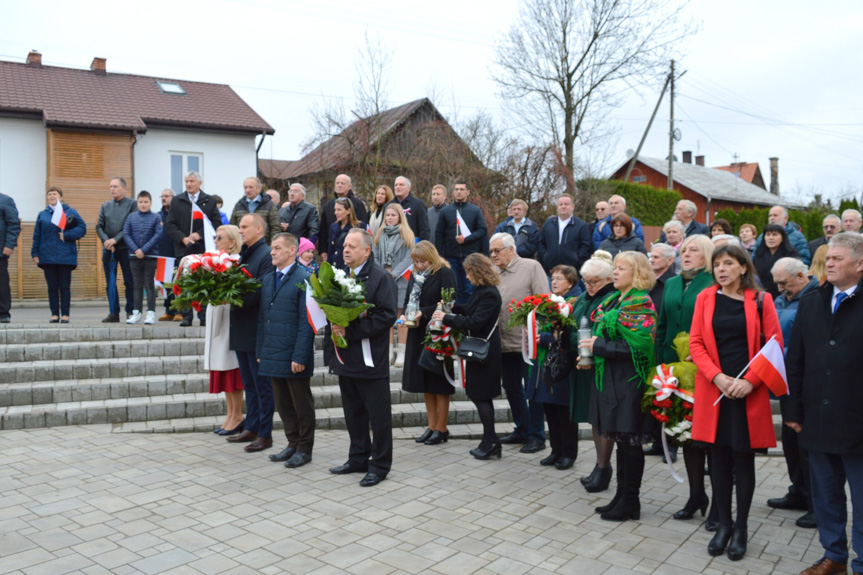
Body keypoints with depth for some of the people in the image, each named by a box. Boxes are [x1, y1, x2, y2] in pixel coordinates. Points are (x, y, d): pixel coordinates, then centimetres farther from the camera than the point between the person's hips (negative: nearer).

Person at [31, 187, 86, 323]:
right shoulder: (42, 214, 12)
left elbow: (82, 228, -3)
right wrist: (35, 253, 5)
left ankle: (65, 315, 5)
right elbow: (37, 235, 11)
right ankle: (54, 314, 10)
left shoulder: (70, 212, 5)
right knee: (52, 286, 5)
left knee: (65, 286, 0)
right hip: (47, 257, 3)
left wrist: (66, 235, -14)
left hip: (65, 256, -2)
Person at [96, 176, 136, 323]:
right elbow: (99, 227, 10)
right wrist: (106, 241, -7)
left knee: (129, 282, 1)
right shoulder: (105, 206, 13)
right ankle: (113, 313, 8)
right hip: (108, 249, 4)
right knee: (110, 282, 4)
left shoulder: (132, 204, 1)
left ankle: (130, 311, 10)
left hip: (125, 248, -4)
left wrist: (115, 239, -13)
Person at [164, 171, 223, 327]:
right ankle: (186, 317, 6)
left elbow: (217, 223, 1)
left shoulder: (210, 201, 8)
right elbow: (169, 225, 7)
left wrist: (199, 234, -10)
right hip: (184, 249, 1)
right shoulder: (177, 201, 12)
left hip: (204, 249, -1)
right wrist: (182, 238, -8)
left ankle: (204, 317, 5)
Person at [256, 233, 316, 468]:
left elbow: (306, 322, -14)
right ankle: (293, 443, 30)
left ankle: (305, 449, 20)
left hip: (294, 357, -7)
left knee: (302, 404, 7)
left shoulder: (304, 279, -11)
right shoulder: (267, 279, 12)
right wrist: (260, 350, 11)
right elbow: (262, 317, 16)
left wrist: (299, 357, -18)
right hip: (273, 355, 7)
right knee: (283, 403, 15)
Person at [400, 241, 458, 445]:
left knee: (439, 382, 1)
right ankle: (432, 426, 20)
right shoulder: (415, 275, 11)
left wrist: (424, 313, -20)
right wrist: (404, 314, -4)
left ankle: (441, 428, 12)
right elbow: (407, 300, 17)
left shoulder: (445, 274, -10)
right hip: (418, 334, 7)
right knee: (424, 381, 10)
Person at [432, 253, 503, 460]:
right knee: (481, 396, 13)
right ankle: (490, 442, 21)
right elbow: (471, 312, 19)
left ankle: (490, 442, 7)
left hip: (484, 352, -10)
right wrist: (453, 307, 6)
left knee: (480, 396, -3)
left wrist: (447, 318, -20)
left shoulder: (490, 294, -18)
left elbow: (475, 322, -24)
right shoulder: (480, 291, 12)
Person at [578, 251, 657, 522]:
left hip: (629, 380, -9)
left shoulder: (640, 304, -12)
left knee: (629, 441, 1)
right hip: (610, 378, 9)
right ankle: (621, 496, 25)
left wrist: (599, 345, -18)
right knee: (621, 440, 15)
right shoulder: (613, 301, 14)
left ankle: (631, 502, 13)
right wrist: (590, 351, 5)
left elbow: (637, 345, -21)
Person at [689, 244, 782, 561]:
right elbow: (695, 343, 0)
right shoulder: (705, 298, 5)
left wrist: (750, 381, -13)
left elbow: (775, 345, -2)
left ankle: (741, 528, 18)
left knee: (743, 458, 5)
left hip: (748, 392, -1)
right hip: (713, 390, 1)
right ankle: (723, 524, 19)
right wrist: (718, 377, -13)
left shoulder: (760, 299, 1)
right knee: (718, 456, 6)